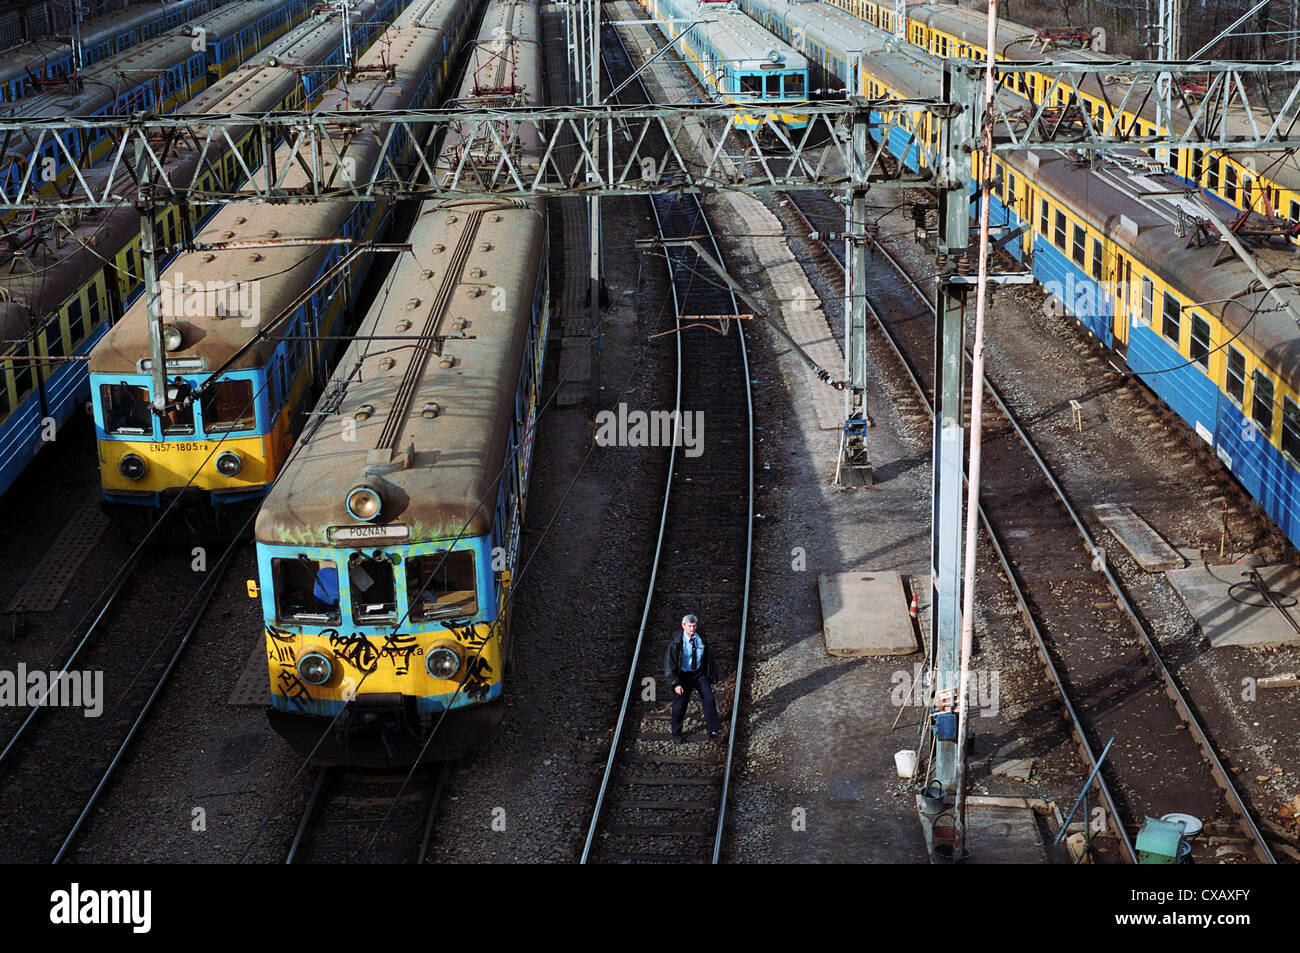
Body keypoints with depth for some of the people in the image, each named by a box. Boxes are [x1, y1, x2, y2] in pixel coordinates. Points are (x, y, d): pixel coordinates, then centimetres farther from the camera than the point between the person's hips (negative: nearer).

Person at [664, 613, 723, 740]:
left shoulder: (701, 639, -4)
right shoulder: (676, 642, -17)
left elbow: (708, 658, 9)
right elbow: (669, 663, -15)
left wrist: (709, 678, 8)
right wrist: (675, 683, -20)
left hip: (699, 673, 3)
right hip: (682, 675, -3)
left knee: (709, 699, -6)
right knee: (680, 704, 4)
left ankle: (713, 730, 2)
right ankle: (676, 733, 24)